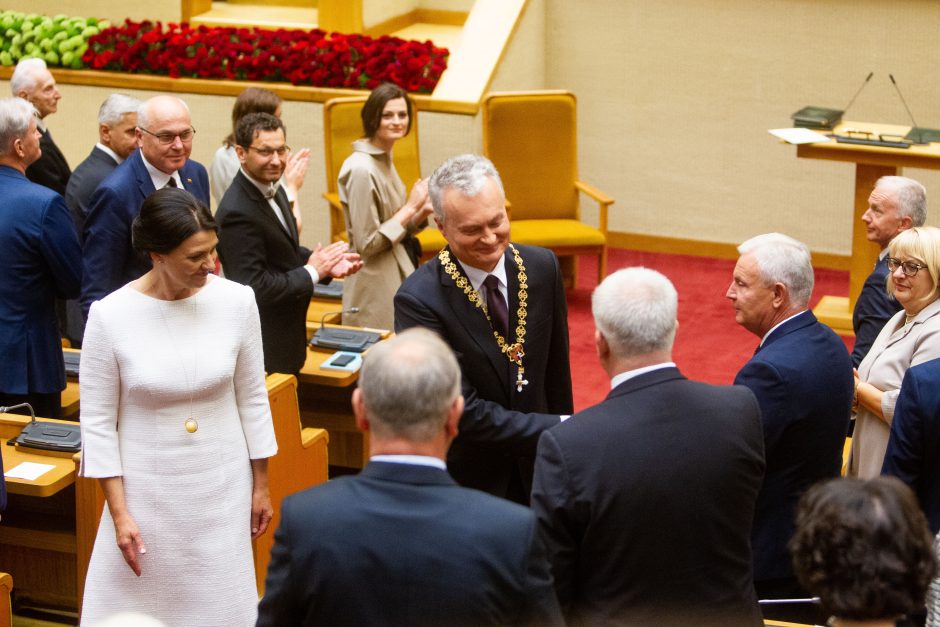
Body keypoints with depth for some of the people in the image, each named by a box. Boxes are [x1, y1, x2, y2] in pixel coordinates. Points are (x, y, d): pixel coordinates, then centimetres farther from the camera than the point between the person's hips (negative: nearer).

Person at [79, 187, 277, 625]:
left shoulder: (236, 300, -8)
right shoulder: (110, 315, -14)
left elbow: (252, 399, 4)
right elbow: (98, 422, -6)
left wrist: (261, 485, 8)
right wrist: (119, 512, -8)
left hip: (223, 487, 2)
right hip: (147, 490, -2)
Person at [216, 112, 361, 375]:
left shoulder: (274, 190, 4)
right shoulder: (238, 213, -26)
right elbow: (255, 287, -27)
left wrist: (327, 264, -1)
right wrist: (312, 272, -18)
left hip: (287, 334, 9)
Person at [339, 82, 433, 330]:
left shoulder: (384, 160, 9)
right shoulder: (361, 169, -18)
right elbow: (367, 244, -19)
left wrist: (422, 212, -2)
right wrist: (410, 207, -15)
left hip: (398, 277, 9)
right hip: (376, 289, -9)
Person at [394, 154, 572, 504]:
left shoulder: (543, 267, -8)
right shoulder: (418, 300, -24)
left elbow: (556, 369, 4)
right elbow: (465, 413, -24)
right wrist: (558, 430, -25)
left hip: (535, 471, 5)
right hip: (466, 476, -5)